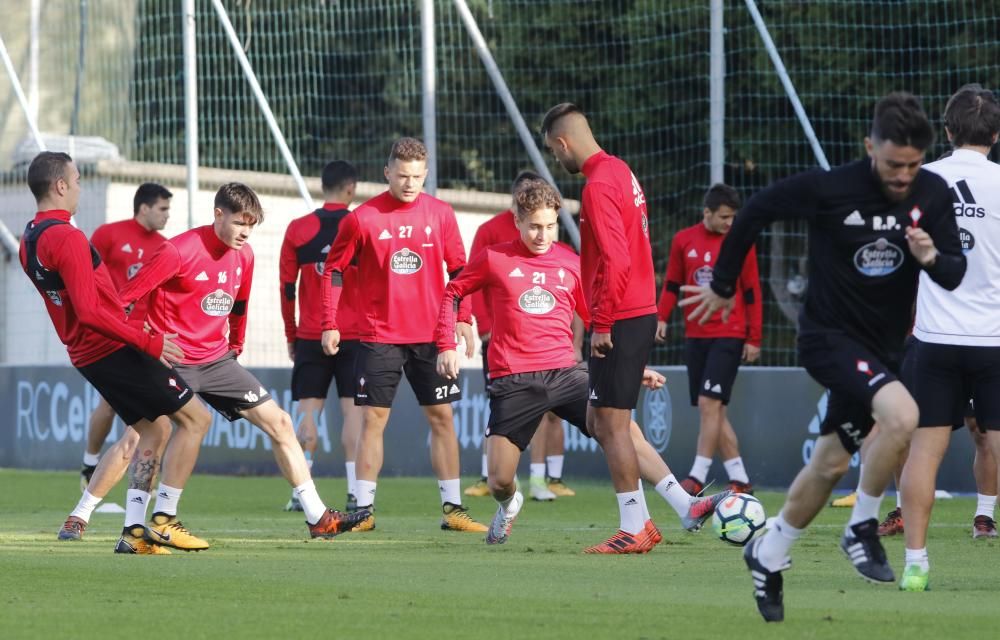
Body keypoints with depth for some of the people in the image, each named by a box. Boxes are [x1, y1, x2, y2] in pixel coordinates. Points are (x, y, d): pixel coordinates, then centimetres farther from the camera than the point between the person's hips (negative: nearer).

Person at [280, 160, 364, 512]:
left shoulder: (298, 229, 1)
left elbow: (287, 288, 3)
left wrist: (291, 337, 12)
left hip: (311, 338, 1)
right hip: (356, 336, -1)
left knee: (308, 413, 4)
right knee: (353, 411, 0)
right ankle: (354, 493, -6)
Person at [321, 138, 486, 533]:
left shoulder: (440, 214, 2)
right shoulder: (363, 218, -4)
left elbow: (458, 269, 11)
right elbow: (335, 270, 2)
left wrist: (463, 318, 3)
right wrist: (330, 325, -2)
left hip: (431, 335, 2)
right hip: (379, 336, -2)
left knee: (442, 417, 3)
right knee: (374, 418, -2)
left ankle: (452, 508, 8)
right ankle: (364, 510, 2)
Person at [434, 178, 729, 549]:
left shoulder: (570, 263, 7)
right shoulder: (494, 259, 0)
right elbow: (453, 293, 13)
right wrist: (446, 345, 2)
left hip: (565, 373, 2)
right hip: (514, 381, -2)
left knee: (624, 430, -18)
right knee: (500, 481, -1)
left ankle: (687, 509, -23)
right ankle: (508, 505, 39)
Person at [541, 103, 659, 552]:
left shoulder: (598, 186, -16)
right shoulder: (621, 172, 14)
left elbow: (616, 262, -23)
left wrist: (602, 324, -18)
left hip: (619, 322, -10)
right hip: (639, 312, 10)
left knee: (611, 424, -4)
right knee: (601, 422, 13)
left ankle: (633, 528, -2)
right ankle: (638, 521, 13)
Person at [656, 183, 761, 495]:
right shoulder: (683, 240, 6)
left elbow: (751, 293, 0)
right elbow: (672, 283, 14)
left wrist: (754, 340, -1)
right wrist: (662, 317, 1)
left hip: (729, 336, -4)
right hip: (695, 336, 5)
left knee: (709, 403, -14)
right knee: (712, 410, 6)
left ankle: (697, 478, -14)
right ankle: (739, 479, 13)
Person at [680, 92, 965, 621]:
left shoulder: (932, 194, -7)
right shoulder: (828, 188, -18)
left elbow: (955, 274, -3)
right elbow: (755, 211, -4)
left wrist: (931, 257, -27)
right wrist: (723, 285, 5)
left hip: (883, 347, 5)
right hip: (829, 335, -5)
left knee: (830, 464, 12)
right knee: (901, 415, -29)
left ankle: (767, 557, 32)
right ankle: (861, 529, -10)